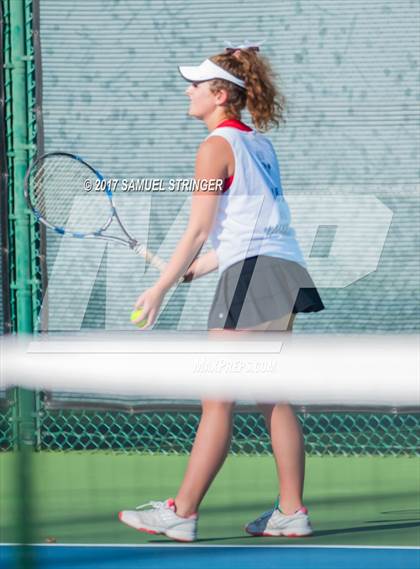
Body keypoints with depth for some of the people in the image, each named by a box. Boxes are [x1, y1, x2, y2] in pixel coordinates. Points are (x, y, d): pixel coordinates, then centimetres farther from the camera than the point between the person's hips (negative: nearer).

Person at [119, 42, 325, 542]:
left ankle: (182, 514, -7)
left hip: (253, 273, -9)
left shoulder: (217, 147, -7)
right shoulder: (259, 144, 18)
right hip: (286, 270, 9)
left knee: (216, 401, -8)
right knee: (272, 399, 11)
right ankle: (292, 512, 9)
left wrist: (159, 289, -10)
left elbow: (198, 229, -12)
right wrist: (199, 268, 23)